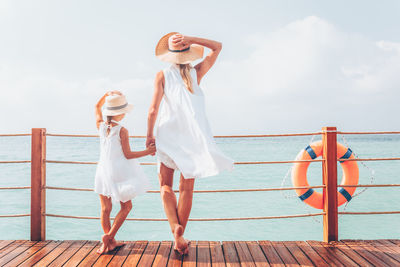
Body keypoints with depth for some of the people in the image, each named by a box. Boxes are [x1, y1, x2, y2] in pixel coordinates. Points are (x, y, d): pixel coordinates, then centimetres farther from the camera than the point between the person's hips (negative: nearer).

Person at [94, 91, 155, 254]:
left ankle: (110, 242, 22)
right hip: (119, 173, -5)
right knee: (126, 206, 13)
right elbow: (128, 155, -12)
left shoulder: (101, 126, 1)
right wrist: (147, 152, -6)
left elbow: (97, 106, 20)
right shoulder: (122, 131, -15)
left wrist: (107, 95, 12)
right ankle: (109, 236, 5)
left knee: (105, 209, 12)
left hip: (103, 172, 6)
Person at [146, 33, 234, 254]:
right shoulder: (196, 73, 2)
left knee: (165, 186, 12)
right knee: (187, 188, 11)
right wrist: (191, 40, 1)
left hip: (168, 134, -1)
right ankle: (179, 238, 16)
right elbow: (217, 47, 13)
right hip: (193, 136, 1)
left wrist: (150, 134, 3)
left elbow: (153, 109, -9)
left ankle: (175, 227, -10)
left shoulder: (162, 75, -2)